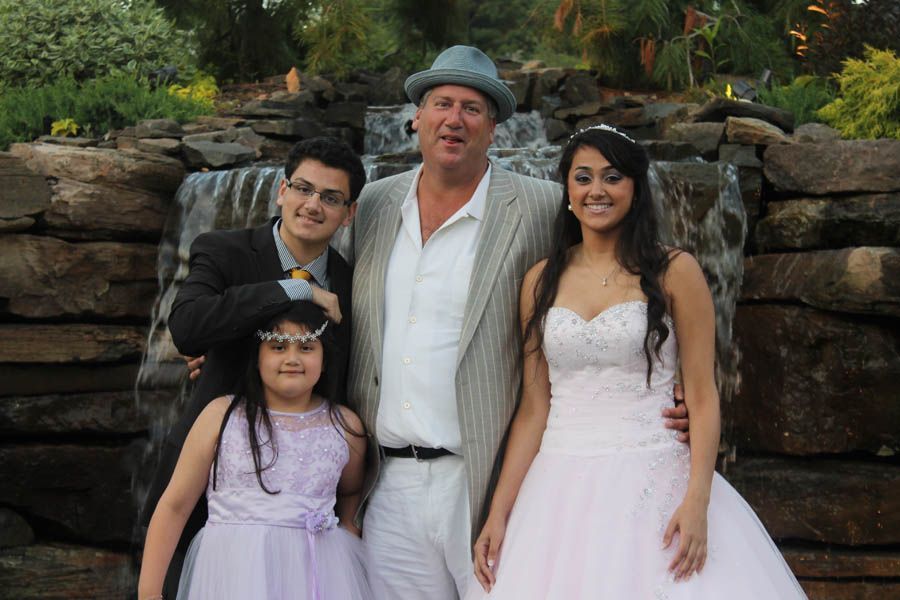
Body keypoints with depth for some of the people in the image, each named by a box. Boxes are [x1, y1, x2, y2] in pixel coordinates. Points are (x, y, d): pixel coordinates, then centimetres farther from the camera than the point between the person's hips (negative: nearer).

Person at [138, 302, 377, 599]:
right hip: (235, 571, -2)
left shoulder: (345, 425, 7)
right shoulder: (222, 415, 1)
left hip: (319, 571, 2)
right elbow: (175, 506, 3)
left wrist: (346, 527, 9)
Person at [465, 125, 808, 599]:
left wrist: (697, 501, -15)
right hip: (562, 488, 3)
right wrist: (498, 512, 1)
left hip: (653, 484, -2)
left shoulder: (673, 271, -1)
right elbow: (534, 406, 7)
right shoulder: (541, 281, 7)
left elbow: (702, 394, -4)